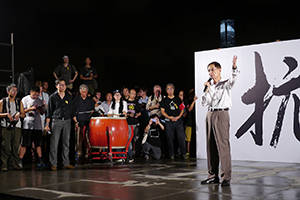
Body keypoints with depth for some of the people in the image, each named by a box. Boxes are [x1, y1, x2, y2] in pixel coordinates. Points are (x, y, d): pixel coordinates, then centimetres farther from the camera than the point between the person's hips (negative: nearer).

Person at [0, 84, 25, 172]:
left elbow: (23, 114, 13)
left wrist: (19, 114, -8)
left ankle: (15, 164, 6)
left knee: (16, 146, 0)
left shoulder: (19, 102, 14)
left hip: (16, 126, 3)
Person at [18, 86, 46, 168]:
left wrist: (40, 109, -3)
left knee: (38, 143, 5)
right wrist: (30, 109, -16)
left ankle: (40, 160, 10)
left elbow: (42, 113, 19)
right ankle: (20, 161, 1)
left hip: (37, 125, 4)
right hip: (27, 125, -4)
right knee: (24, 143, -5)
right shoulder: (25, 99, 2)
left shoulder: (39, 101, 14)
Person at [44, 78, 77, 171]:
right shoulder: (53, 97, 3)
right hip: (56, 121, -3)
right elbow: (49, 112, 2)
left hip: (67, 121, 3)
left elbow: (71, 111, 16)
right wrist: (47, 124, -4)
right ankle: (53, 164, 2)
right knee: (54, 143, -4)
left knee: (66, 143, 6)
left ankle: (66, 163, 11)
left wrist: (76, 122, 10)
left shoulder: (69, 96, 12)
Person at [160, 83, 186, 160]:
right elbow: (162, 111, 5)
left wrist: (178, 117, -6)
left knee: (181, 137, -4)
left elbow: (182, 109, 11)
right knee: (170, 138, 0)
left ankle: (183, 153, 4)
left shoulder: (178, 99, 11)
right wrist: (170, 117, -9)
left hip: (178, 121, 0)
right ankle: (171, 154, 9)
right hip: (169, 122, 0)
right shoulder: (164, 100, 8)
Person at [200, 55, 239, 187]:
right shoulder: (210, 86, 20)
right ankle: (213, 176, 14)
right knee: (211, 146, 7)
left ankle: (226, 177, -8)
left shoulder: (225, 84, 2)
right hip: (210, 114, 7)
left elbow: (233, 79, -21)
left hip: (221, 114, -7)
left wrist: (234, 67, -39)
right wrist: (207, 89, 3)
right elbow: (204, 103, 14)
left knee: (223, 145, -10)